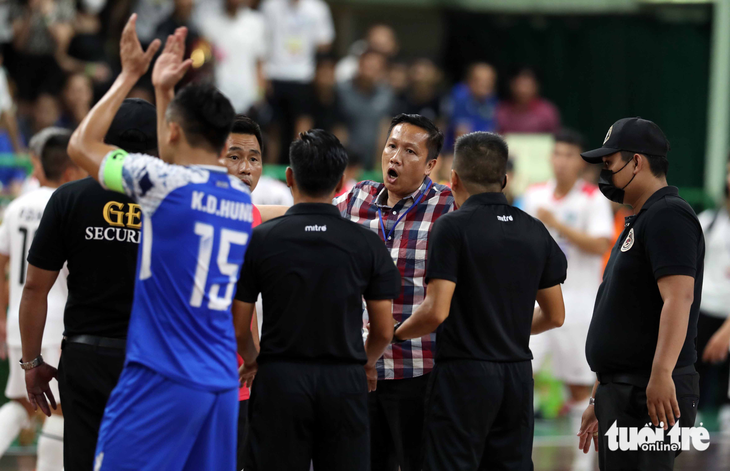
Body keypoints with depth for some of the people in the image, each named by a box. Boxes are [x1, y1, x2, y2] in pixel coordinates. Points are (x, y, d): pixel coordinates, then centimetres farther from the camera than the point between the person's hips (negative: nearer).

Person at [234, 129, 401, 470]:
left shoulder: (261, 240, -3)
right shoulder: (367, 244, -1)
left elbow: (238, 326, 1)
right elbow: (384, 330, 4)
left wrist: (251, 360, 22)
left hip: (280, 380, -1)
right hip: (345, 384, 1)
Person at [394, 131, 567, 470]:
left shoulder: (453, 227, -9)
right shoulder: (535, 232, 9)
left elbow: (436, 312, -17)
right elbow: (555, 316, 15)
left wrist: (396, 333, 1)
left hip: (464, 374, -6)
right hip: (518, 374, 6)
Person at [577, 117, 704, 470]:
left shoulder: (668, 216, -10)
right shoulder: (638, 223, 23)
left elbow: (678, 298, -23)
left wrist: (661, 374, -34)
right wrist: (599, 402, 26)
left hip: (651, 396, -10)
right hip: (619, 392, 10)